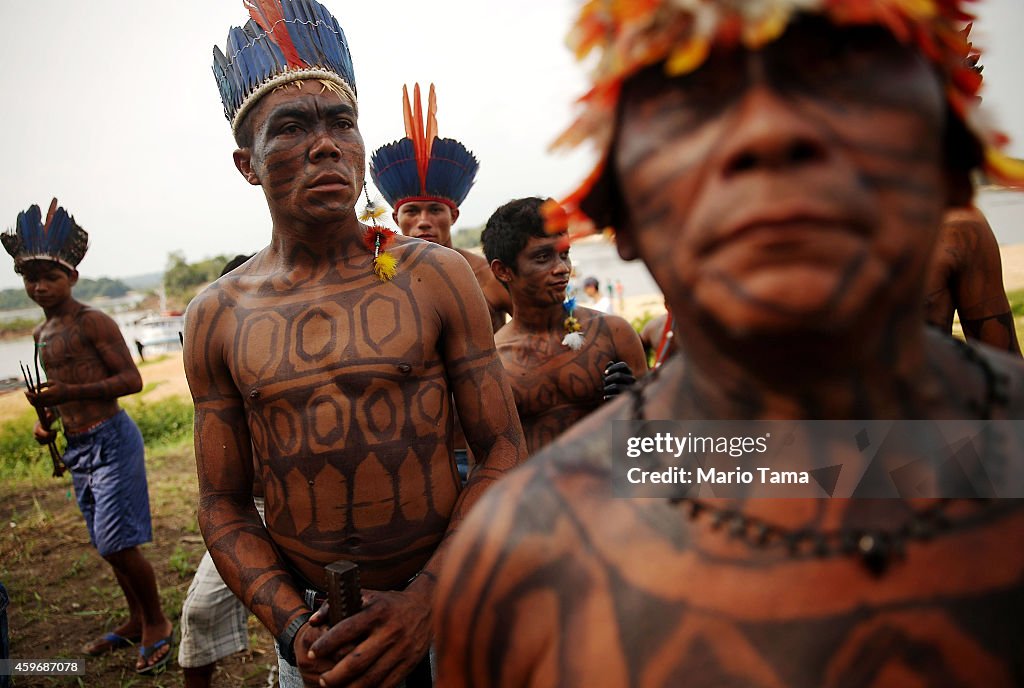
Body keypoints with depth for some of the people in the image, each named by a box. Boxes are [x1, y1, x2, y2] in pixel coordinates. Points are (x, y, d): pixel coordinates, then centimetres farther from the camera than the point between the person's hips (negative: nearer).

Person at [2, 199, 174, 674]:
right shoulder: (41, 335, 14)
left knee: (119, 543, -8)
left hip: (110, 439, -8)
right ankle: (137, 621, 30)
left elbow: (132, 380, -16)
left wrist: (70, 392, -24)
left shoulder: (93, 323, -10)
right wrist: (45, 418, 7)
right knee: (107, 544, 15)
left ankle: (157, 625, 11)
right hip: (76, 448, 8)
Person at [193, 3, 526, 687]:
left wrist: (425, 599, -17)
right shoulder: (217, 316, -3)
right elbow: (224, 506, 2)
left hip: (445, 602, -1)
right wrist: (292, 624, -13)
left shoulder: (436, 276, -7)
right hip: (308, 625, 1)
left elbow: (504, 451, -7)